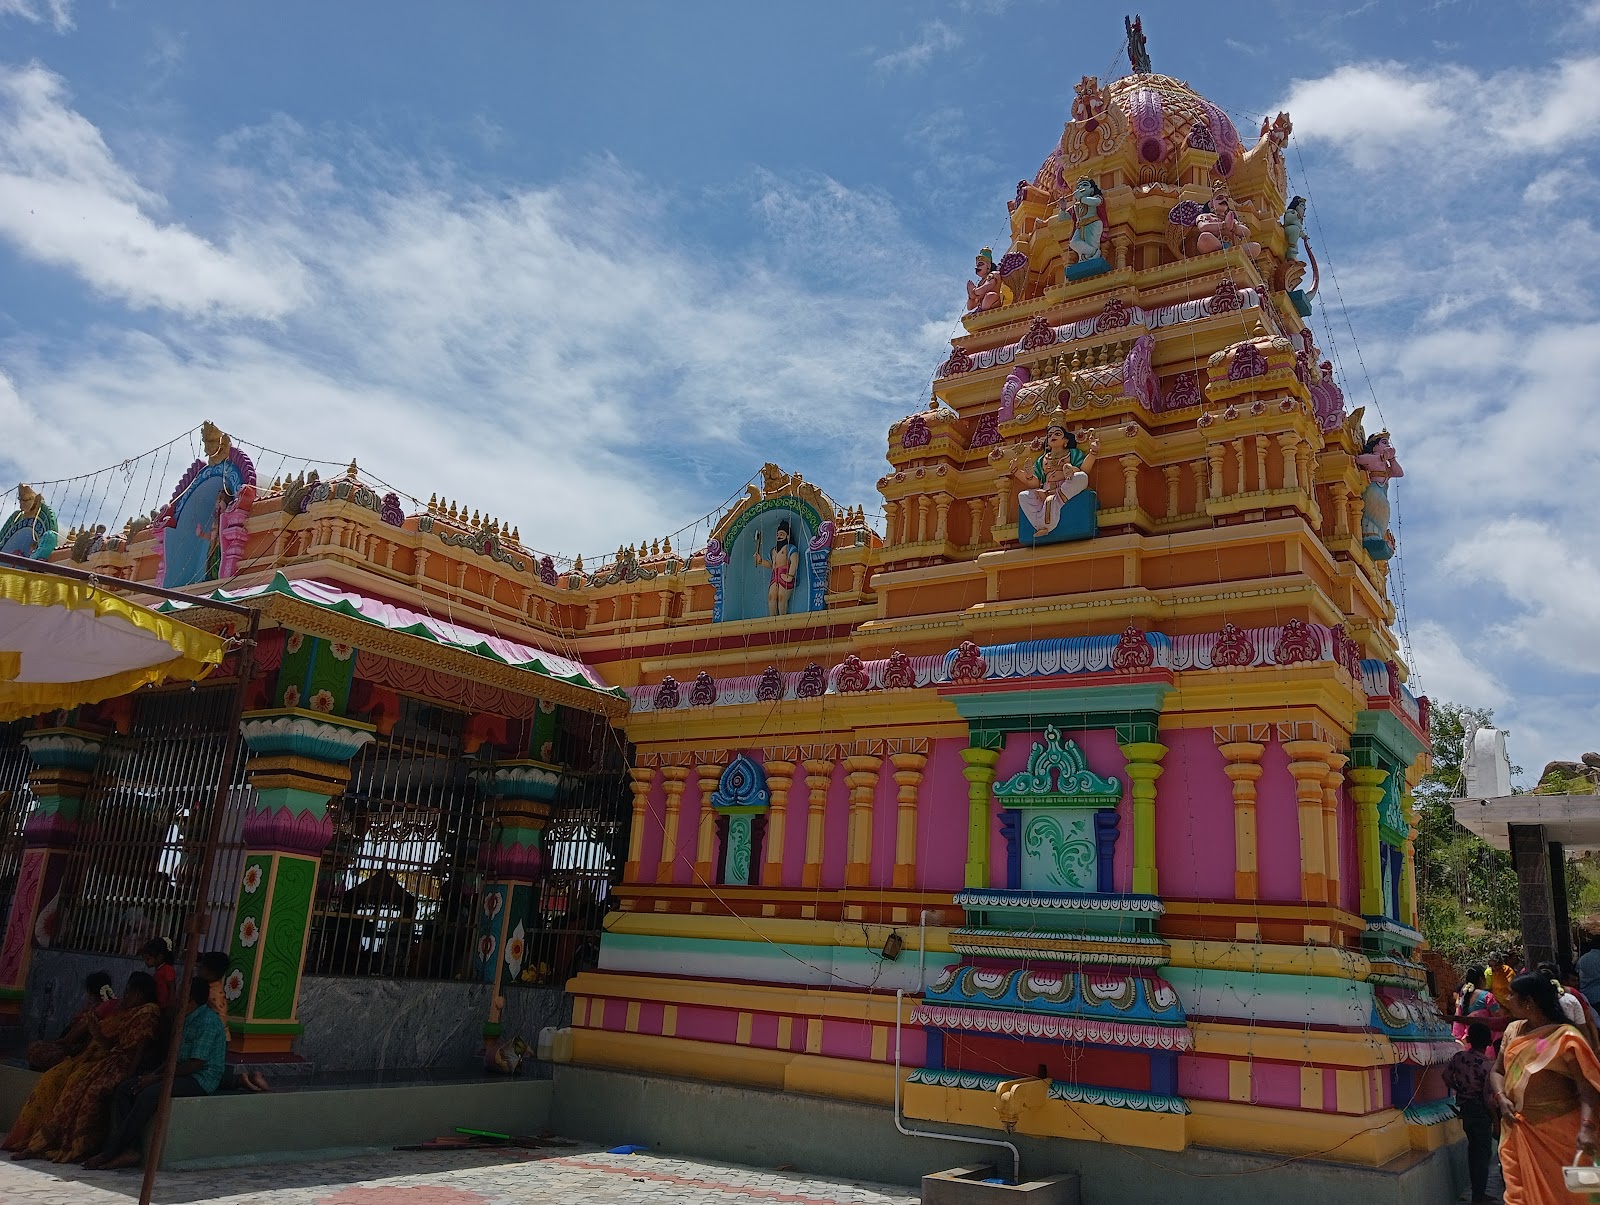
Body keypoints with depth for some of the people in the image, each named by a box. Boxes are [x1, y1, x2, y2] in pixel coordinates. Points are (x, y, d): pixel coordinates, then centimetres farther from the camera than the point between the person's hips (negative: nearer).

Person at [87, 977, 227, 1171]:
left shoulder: (208, 1021, -16)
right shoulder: (187, 1019, 15)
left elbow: (196, 1063, -20)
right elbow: (177, 1057, 17)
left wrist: (158, 1077, -16)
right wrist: (155, 1073, 0)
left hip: (201, 1080, -10)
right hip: (182, 1074, 10)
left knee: (149, 1094, -29)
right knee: (125, 1089, -5)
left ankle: (110, 1152, -20)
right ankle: (129, 1149, -17)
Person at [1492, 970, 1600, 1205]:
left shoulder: (1565, 1038, -11)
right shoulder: (1513, 1030, 8)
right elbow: (1497, 1071, 14)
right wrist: (1501, 1097, -5)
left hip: (1558, 1132, -5)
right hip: (1518, 1129, 5)